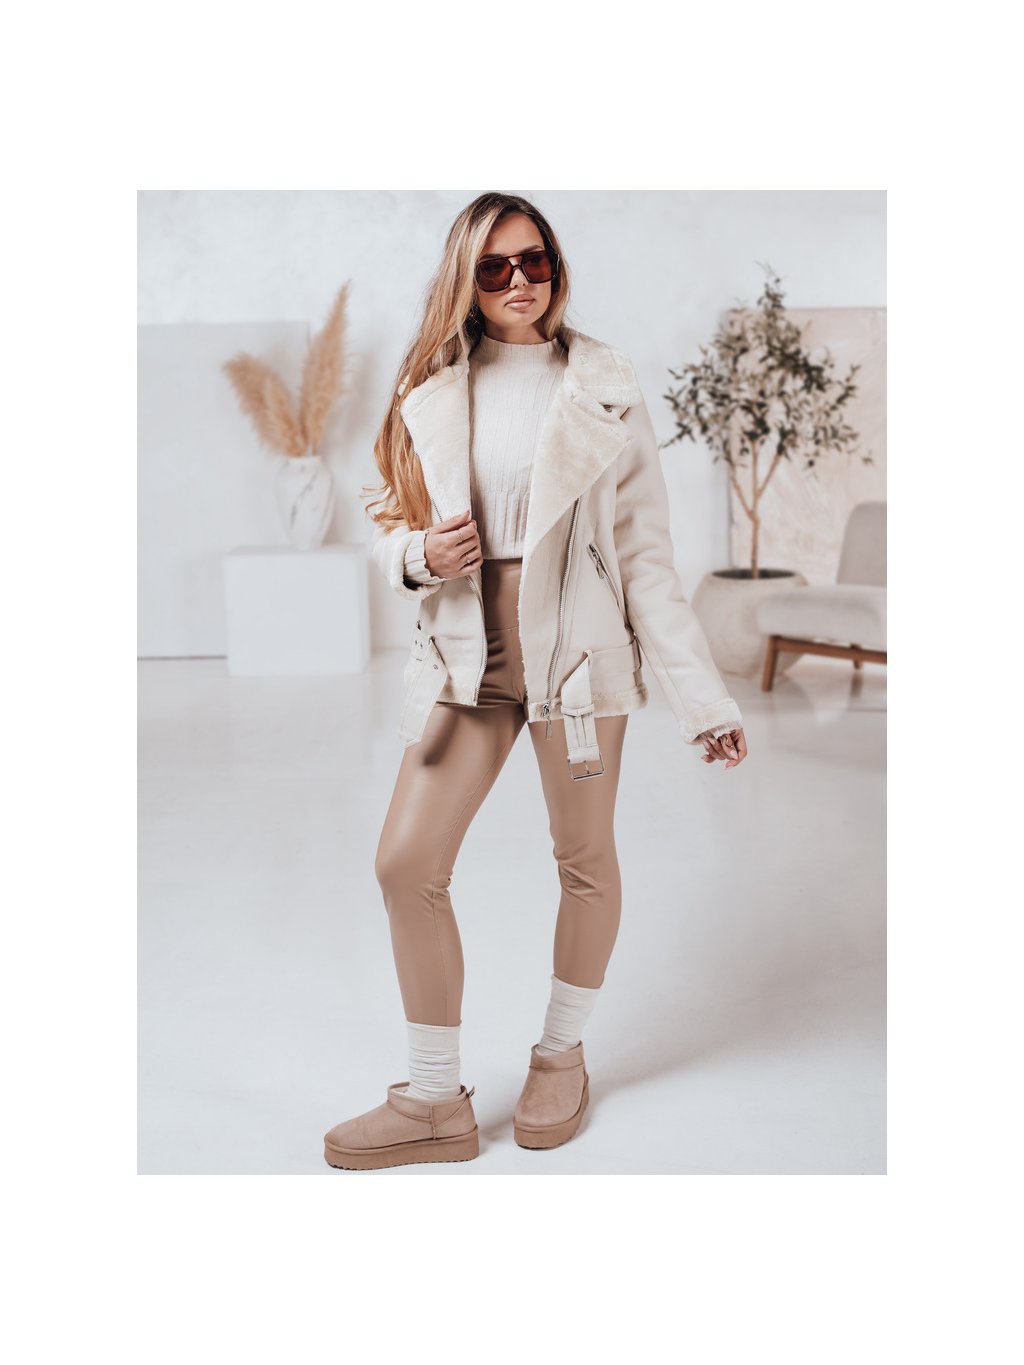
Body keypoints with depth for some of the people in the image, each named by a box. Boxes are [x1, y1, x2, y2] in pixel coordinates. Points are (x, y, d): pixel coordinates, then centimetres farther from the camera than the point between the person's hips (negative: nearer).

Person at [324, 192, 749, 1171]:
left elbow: (646, 554, -2)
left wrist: (701, 695, -5)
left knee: (584, 859, 9)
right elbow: (390, 531, 12)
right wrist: (422, 554, -14)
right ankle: (435, 1101, 13)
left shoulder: (604, 393, -1)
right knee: (406, 862, -3)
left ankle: (562, 1054, 34)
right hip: (465, 648, 3)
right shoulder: (431, 394, 7)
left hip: (575, 644, -2)